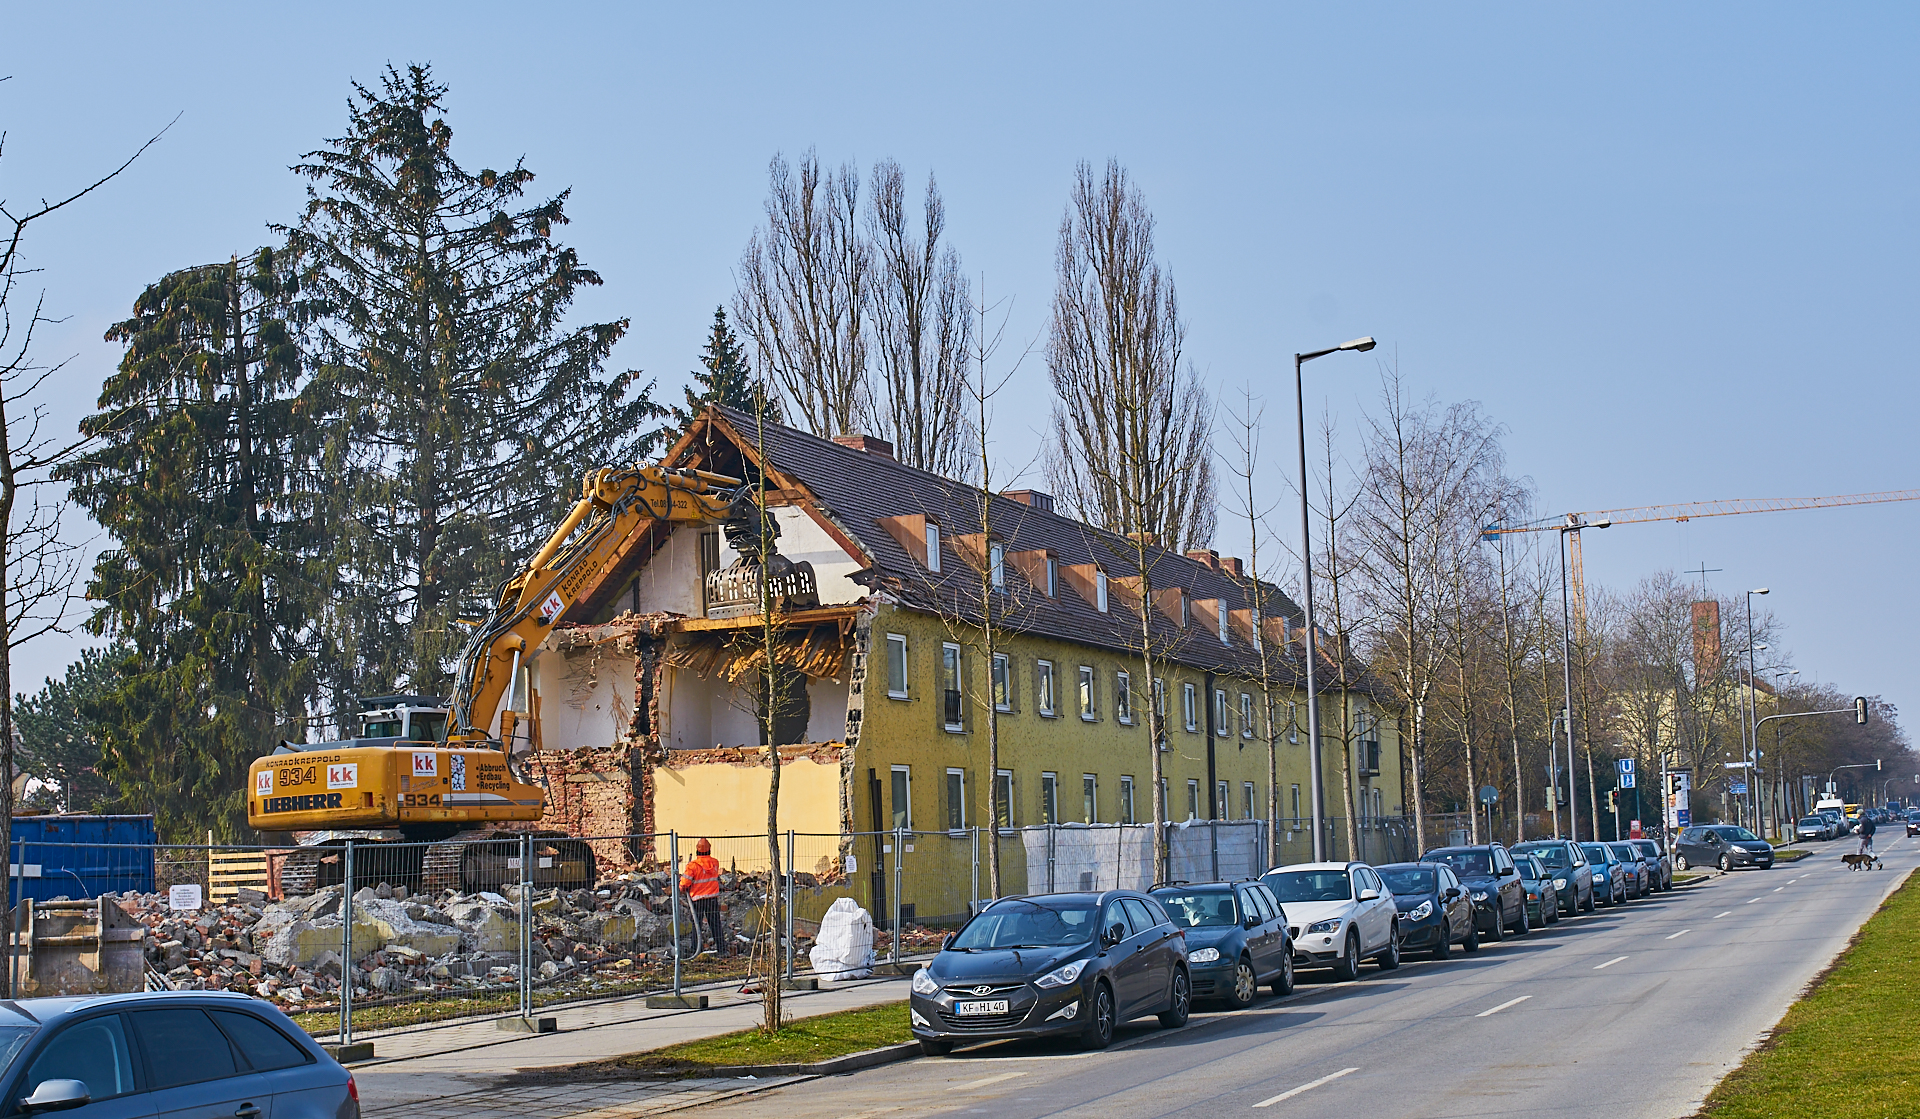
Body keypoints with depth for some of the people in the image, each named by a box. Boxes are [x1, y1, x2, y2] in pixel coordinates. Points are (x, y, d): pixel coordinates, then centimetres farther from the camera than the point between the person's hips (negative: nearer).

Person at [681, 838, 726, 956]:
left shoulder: (693, 865, -13)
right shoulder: (715, 863, 1)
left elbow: (684, 884, -11)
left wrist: (683, 890, 13)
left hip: (698, 899, -3)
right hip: (713, 898, 3)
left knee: (696, 925, 6)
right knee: (716, 924, 9)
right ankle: (721, 949, 8)